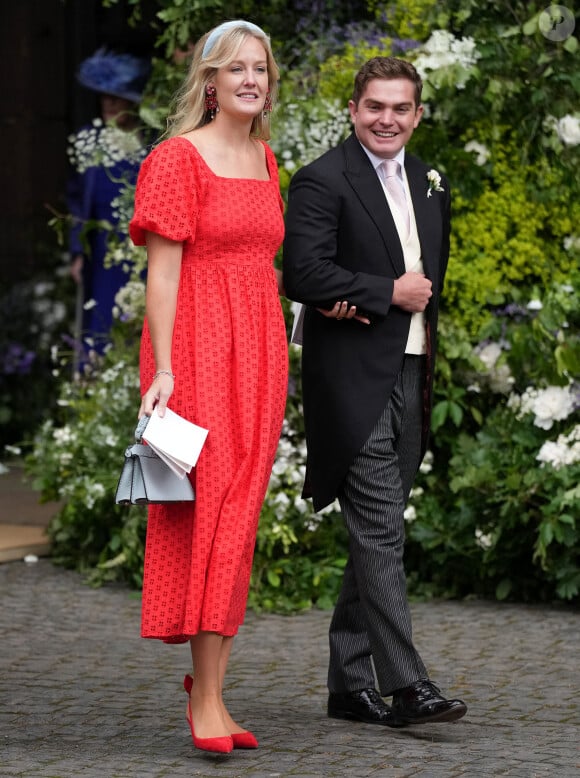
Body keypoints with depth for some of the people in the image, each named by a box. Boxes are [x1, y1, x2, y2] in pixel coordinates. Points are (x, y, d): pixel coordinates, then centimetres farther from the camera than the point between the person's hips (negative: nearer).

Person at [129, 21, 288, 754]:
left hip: (258, 350, 7)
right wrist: (162, 370, -17)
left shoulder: (266, 160, 15)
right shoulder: (180, 157, -6)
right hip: (197, 348, -7)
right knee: (208, 508, -11)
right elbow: (163, 269, -10)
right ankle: (207, 694, -10)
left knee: (239, 519, 6)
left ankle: (208, 681, 12)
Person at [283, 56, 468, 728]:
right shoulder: (322, 181, -6)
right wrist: (389, 292, -10)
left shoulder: (430, 186, 16)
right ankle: (405, 684, -14)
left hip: (410, 380, 7)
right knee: (379, 532, -12)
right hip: (353, 379, -7)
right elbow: (304, 274, -17)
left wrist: (365, 298, 0)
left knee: (377, 535, 10)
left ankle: (349, 684, 16)